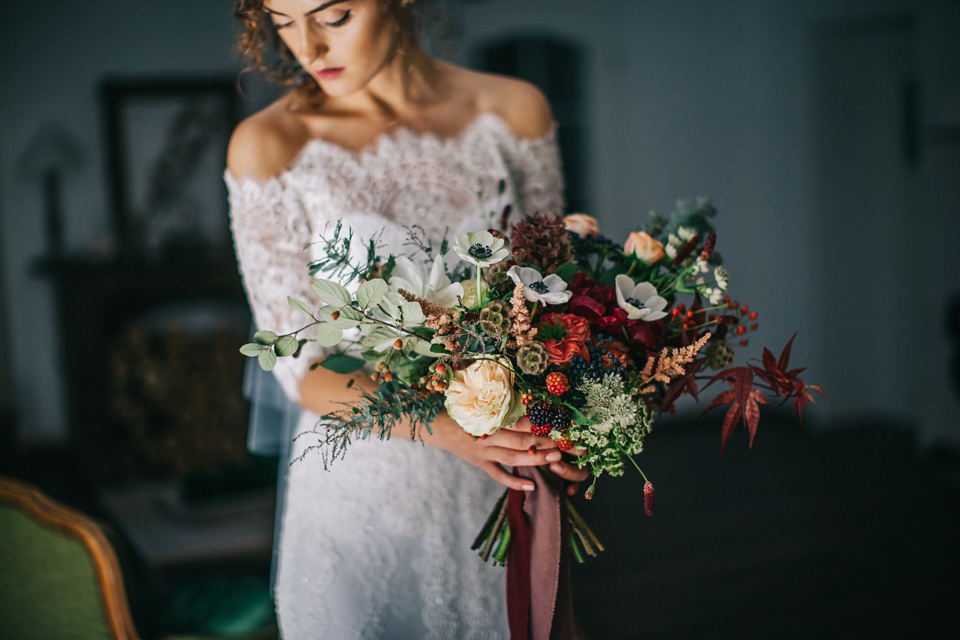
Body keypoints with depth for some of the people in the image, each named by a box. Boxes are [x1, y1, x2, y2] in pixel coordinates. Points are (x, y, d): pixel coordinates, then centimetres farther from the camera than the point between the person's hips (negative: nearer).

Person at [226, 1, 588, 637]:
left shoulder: (512, 111, -3)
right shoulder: (269, 146, -10)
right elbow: (301, 368, -10)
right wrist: (448, 427, -26)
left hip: (500, 488, 3)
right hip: (361, 488, -2)